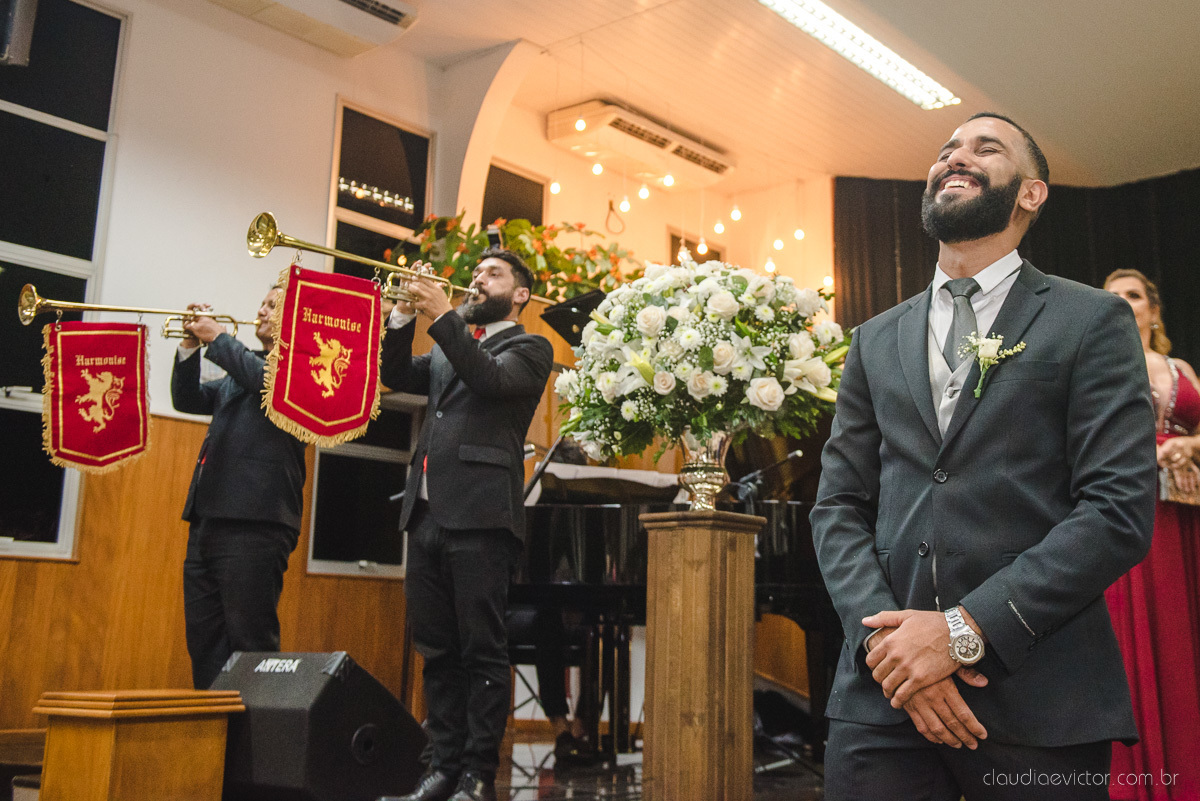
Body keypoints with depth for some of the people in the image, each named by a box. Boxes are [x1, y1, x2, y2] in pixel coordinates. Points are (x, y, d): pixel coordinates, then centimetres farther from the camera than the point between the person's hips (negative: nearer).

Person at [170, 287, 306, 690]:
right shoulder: (240, 371, 25)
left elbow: (265, 380, -18)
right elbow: (187, 399, 20)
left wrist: (217, 337, -9)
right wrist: (191, 347, 7)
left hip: (253, 520, -9)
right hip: (208, 519, 9)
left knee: (251, 641, -8)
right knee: (204, 641, 11)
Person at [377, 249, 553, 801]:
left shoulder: (529, 348, 5)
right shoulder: (447, 349, 25)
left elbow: (492, 381, -14)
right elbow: (396, 375, 14)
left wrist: (443, 317, -15)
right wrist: (404, 315, 3)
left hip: (479, 513, -7)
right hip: (427, 512, 7)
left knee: (482, 652, -3)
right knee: (437, 651, 10)